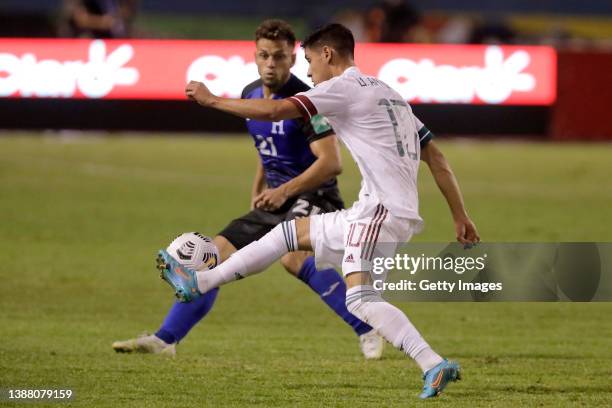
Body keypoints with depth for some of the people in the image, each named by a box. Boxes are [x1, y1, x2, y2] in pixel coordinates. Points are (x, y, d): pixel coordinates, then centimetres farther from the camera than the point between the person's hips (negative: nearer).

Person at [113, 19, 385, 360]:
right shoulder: (251, 95, 9)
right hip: (274, 202, 8)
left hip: (312, 197, -8)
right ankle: (166, 339, 12)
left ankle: (368, 331, -31)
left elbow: (332, 163, -22)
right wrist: (258, 189, 17)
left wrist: (284, 191, -25)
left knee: (293, 256, -36)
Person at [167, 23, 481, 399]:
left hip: (381, 211, -9)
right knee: (291, 232, 20)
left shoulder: (344, 87, -5)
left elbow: (274, 111, -14)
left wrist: (211, 100, -2)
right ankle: (198, 283, 27)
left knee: (360, 297, -23)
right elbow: (436, 158, 21)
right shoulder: (387, 93, 22)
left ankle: (435, 367, -32)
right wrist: (461, 216, 22)